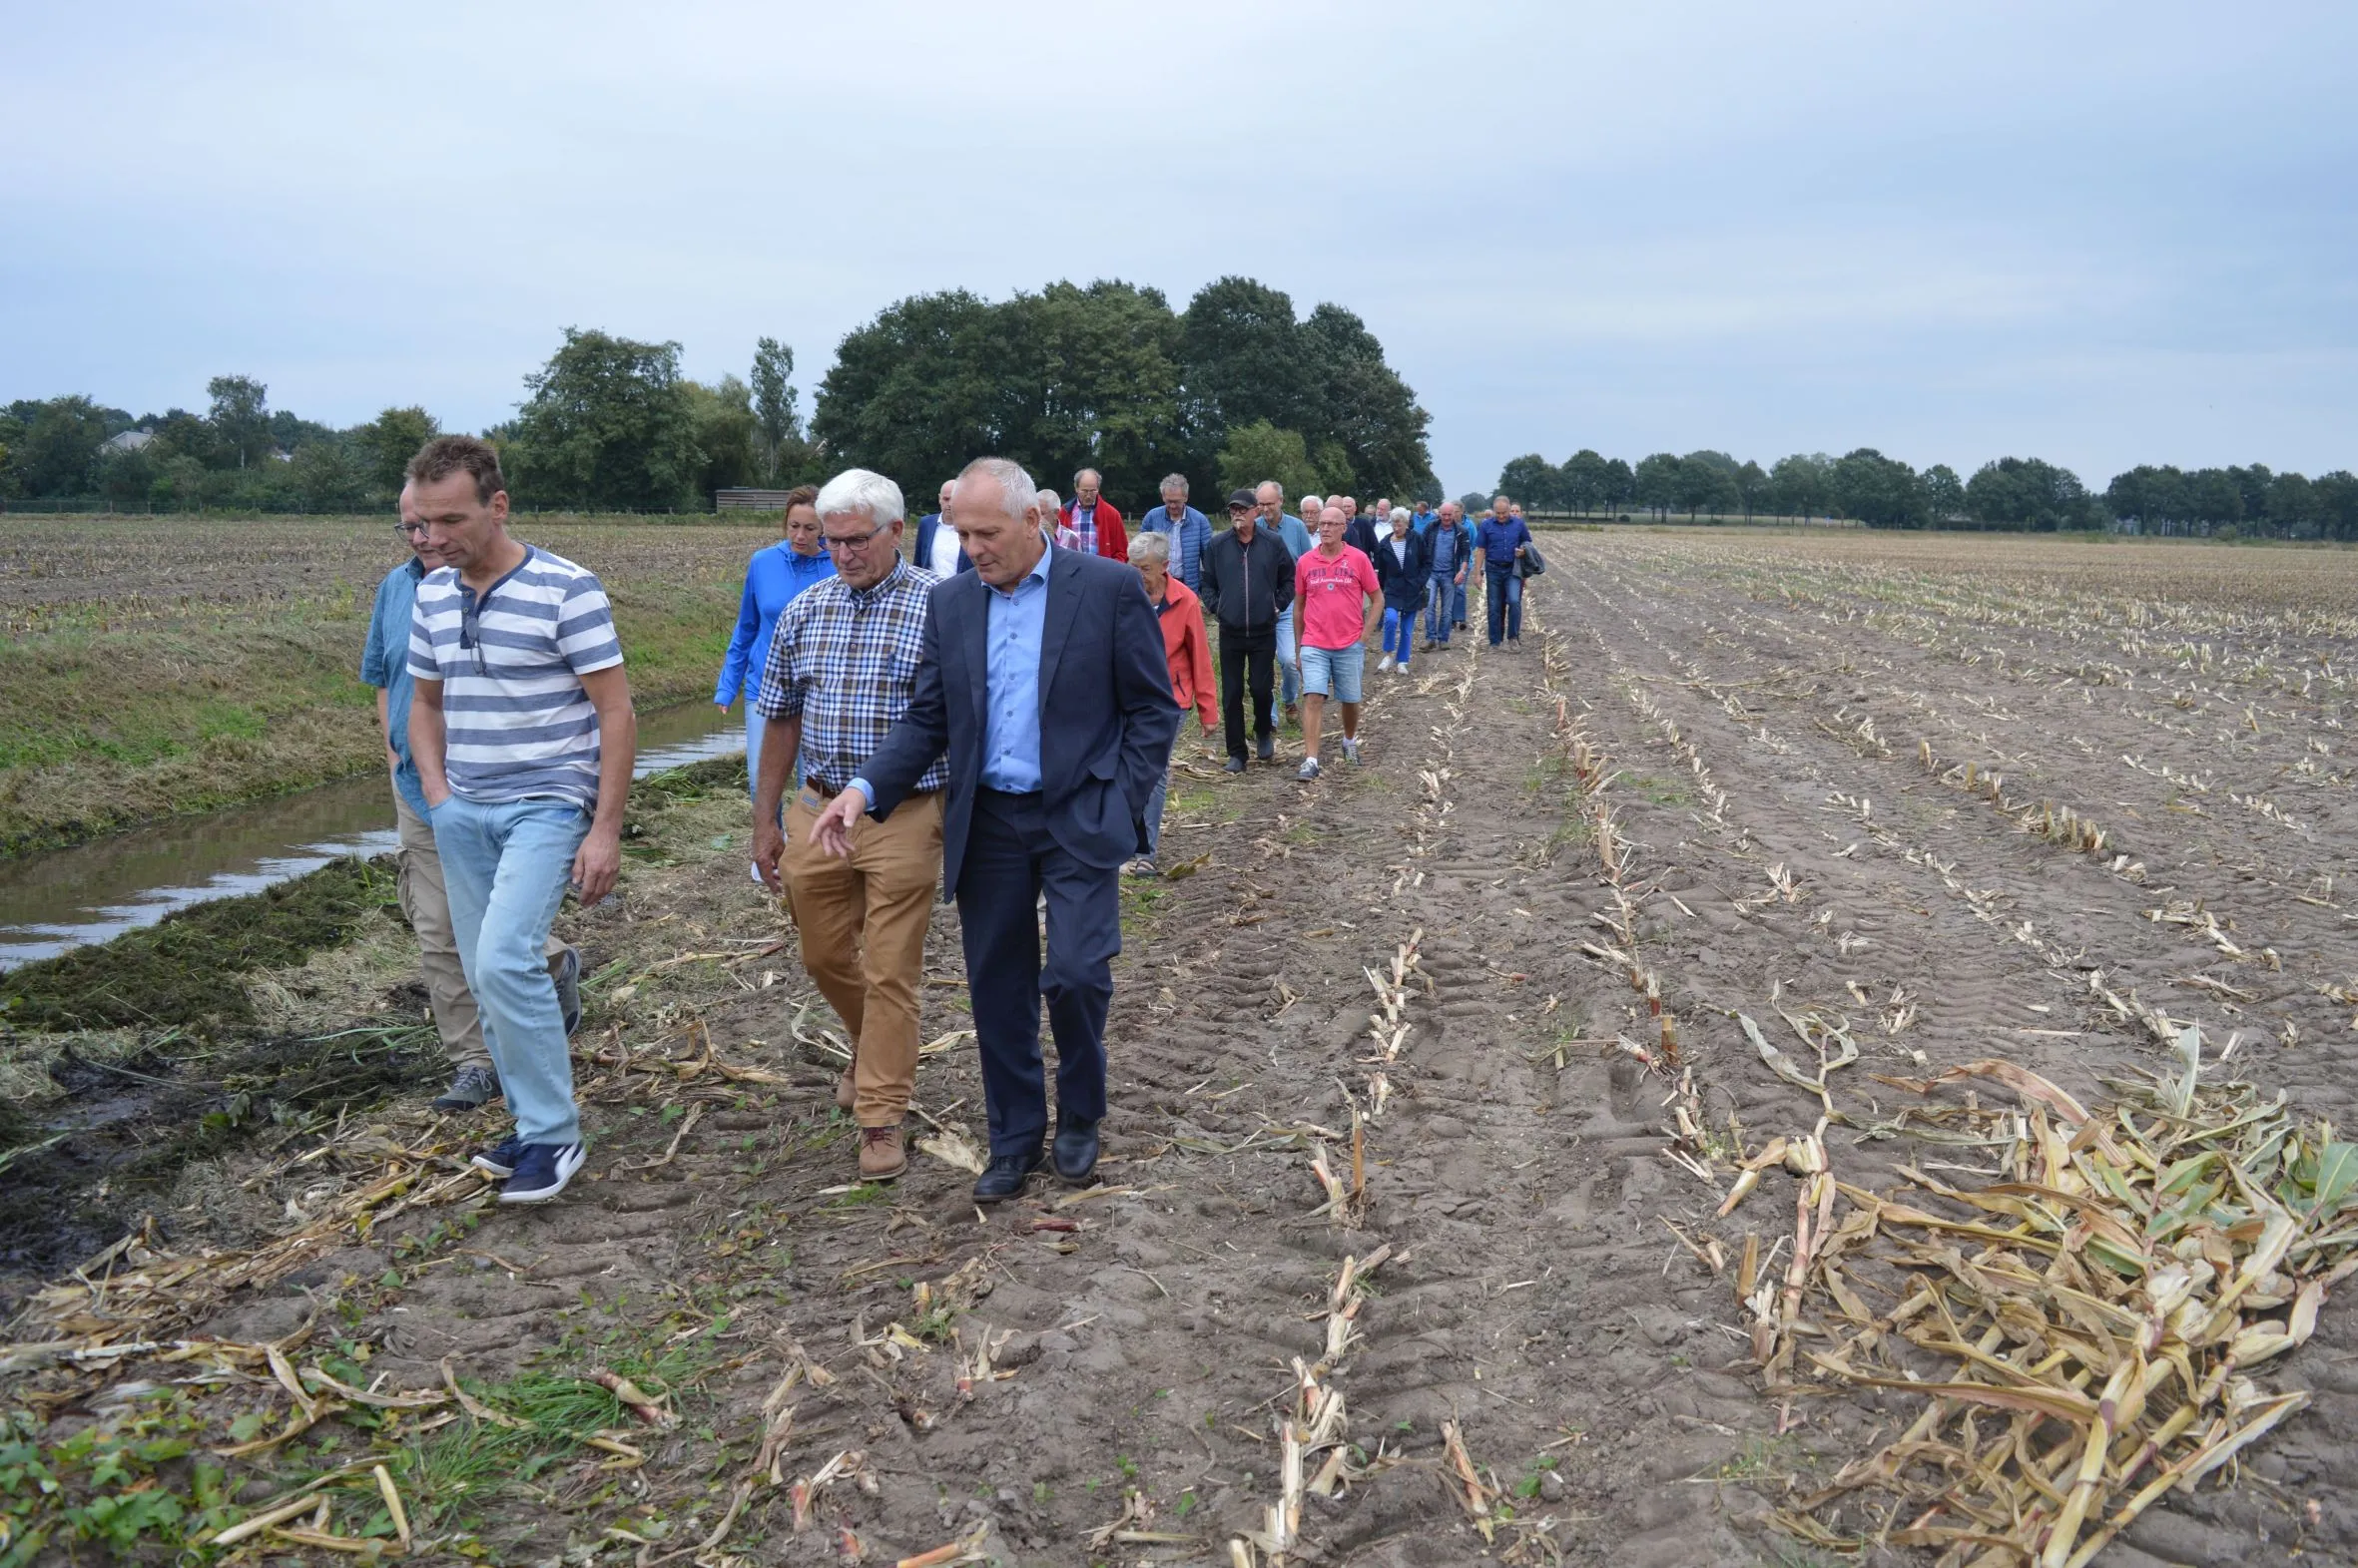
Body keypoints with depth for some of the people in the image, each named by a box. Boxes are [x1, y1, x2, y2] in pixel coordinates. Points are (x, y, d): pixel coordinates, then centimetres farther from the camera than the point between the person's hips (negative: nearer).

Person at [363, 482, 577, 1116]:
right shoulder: (396, 587, 8)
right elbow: (383, 678, 18)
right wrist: (396, 753, 8)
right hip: (419, 788, 6)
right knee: (439, 938, 6)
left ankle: (556, 966, 34)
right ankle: (472, 1063, 17)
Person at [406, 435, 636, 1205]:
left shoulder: (567, 590, -12)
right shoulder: (431, 596, 7)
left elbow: (616, 714, -12)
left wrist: (605, 830, -14)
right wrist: (436, 793, 5)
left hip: (547, 805, -7)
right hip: (465, 814, 7)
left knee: (504, 961, -19)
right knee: (485, 975, 9)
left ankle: (552, 1134, -4)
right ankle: (535, 1120, 26)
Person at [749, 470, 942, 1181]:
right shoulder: (803, 612, 7)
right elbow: (782, 722, 13)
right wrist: (766, 820, 13)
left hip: (905, 819, -5)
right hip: (816, 810, 5)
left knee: (890, 973, 0)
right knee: (823, 956, 18)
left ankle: (881, 1117, 12)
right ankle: (870, 1048, 46)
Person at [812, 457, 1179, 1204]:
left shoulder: (1108, 588, -6)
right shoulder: (951, 603, 6)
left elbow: (1153, 708, -3)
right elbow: (928, 718, 7)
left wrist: (1120, 808, -9)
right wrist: (867, 788, -9)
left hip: (1078, 817, -4)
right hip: (987, 824, 4)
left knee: (1076, 974, -10)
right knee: (997, 988, 8)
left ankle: (1079, 1116, 18)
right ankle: (1014, 1139, 25)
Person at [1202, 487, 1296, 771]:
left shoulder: (1273, 543, -2)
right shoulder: (1218, 544, 0)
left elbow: (1289, 579, 10)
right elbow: (1208, 582, 11)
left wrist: (1278, 605, 2)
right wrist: (1215, 607, -1)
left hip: (1263, 631, -1)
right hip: (1230, 632, 1)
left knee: (1260, 688, -1)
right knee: (1231, 695, 3)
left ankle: (1263, 732, 29)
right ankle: (1236, 753, 13)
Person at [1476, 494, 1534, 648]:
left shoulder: (1519, 524, 1)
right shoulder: (1487, 525, -1)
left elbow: (1527, 543, 13)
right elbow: (1481, 550, 3)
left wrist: (1523, 551, -11)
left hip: (1513, 570, -1)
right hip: (1494, 570, 1)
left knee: (1514, 601, -18)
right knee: (1495, 607, 5)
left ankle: (1513, 636, -4)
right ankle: (1495, 642, 14)